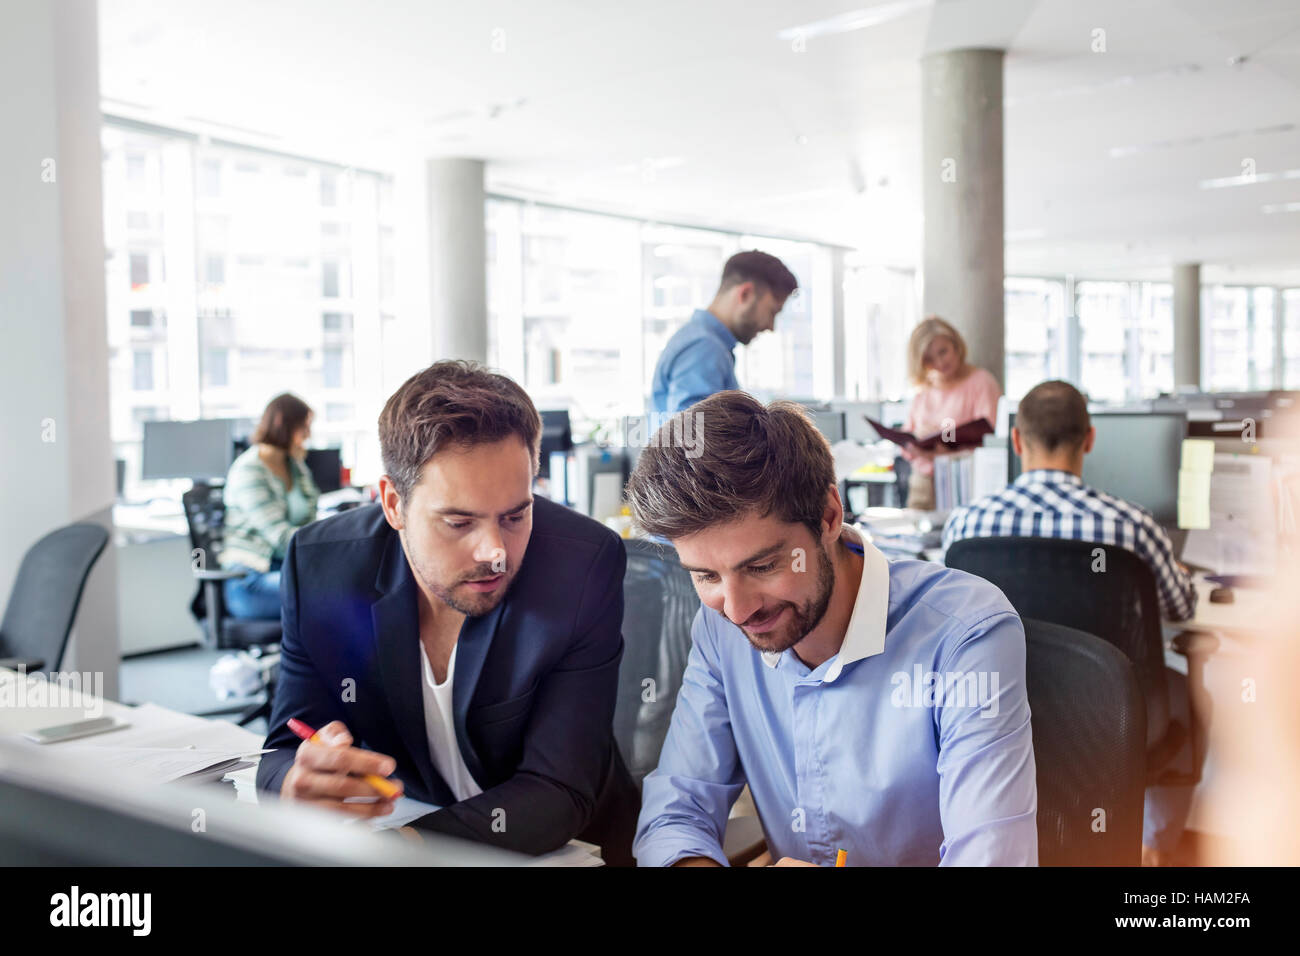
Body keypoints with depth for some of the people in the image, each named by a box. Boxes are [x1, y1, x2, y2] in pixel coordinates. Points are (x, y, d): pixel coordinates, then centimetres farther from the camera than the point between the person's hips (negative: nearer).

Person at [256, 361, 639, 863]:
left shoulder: (587, 564, -21)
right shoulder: (319, 567, -13)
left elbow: (558, 794, -21)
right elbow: (283, 756, -8)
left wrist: (405, 845, -37)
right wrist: (299, 787, -32)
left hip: (569, 847, -2)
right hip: (399, 822, 3)